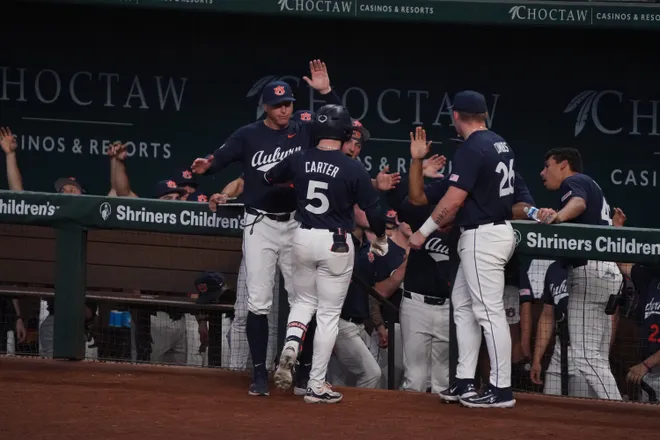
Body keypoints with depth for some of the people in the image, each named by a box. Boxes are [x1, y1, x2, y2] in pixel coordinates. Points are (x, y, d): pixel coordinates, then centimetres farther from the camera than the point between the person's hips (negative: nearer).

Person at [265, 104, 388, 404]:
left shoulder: (298, 161, -2)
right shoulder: (353, 170, -13)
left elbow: (270, 178, 18)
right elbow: (372, 209, -7)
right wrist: (381, 238, 13)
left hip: (303, 238, 3)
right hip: (336, 244, -3)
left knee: (304, 299, 24)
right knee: (328, 313, 6)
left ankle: (290, 344, -6)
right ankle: (316, 385, 6)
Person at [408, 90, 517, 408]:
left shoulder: (471, 149, -16)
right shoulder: (500, 144, 12)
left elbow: (454, 200, -18)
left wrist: (424, 231, -8)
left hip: (482, 237, -10)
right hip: (499, 226, 10)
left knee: (489, 310, -8)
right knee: (462, 302, 15)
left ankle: (501, 389, -6)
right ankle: (465, 382, 16)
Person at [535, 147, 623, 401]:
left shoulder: (574, 181, 0)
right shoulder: (592, 186, 30)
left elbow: (578, 202, -24)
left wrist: (558, 216, -45)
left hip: (589, 269, -11)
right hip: (608, 271, 11)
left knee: (586, 355, -16)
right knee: (598, 357, 11)